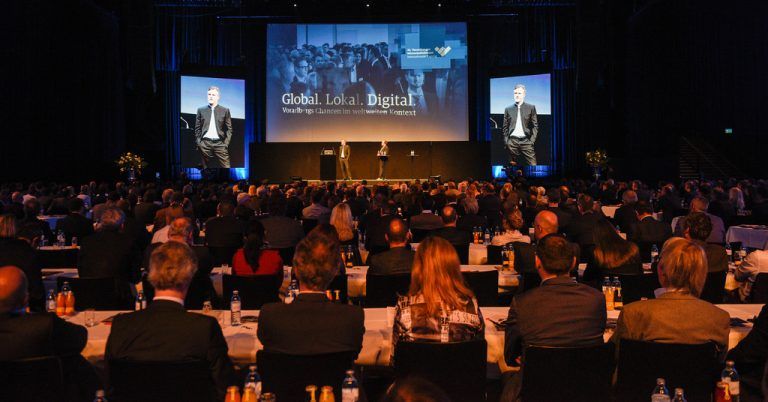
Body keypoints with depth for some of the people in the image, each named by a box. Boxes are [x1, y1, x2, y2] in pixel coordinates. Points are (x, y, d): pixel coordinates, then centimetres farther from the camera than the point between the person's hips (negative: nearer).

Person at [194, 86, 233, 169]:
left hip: (220, 143, -2)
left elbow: (229, 129, 7)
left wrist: (226, 143, -3)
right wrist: (198, 142, 3)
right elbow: (197, 128, 13)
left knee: (226, 167, -9)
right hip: (205, 143, 2)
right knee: (206, 168, 4)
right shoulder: (201, 110, 13)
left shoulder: (225, 110, 8)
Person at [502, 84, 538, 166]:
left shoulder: (531, 108, 7)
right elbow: (505, 127, 14)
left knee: (533, 165, -9)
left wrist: (532, 140, -4)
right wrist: (506, 141, 4)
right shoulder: (508, 109, 12)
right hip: (512, 141, 2)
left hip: (526, 141, -2)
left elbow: (535, 125, 5)